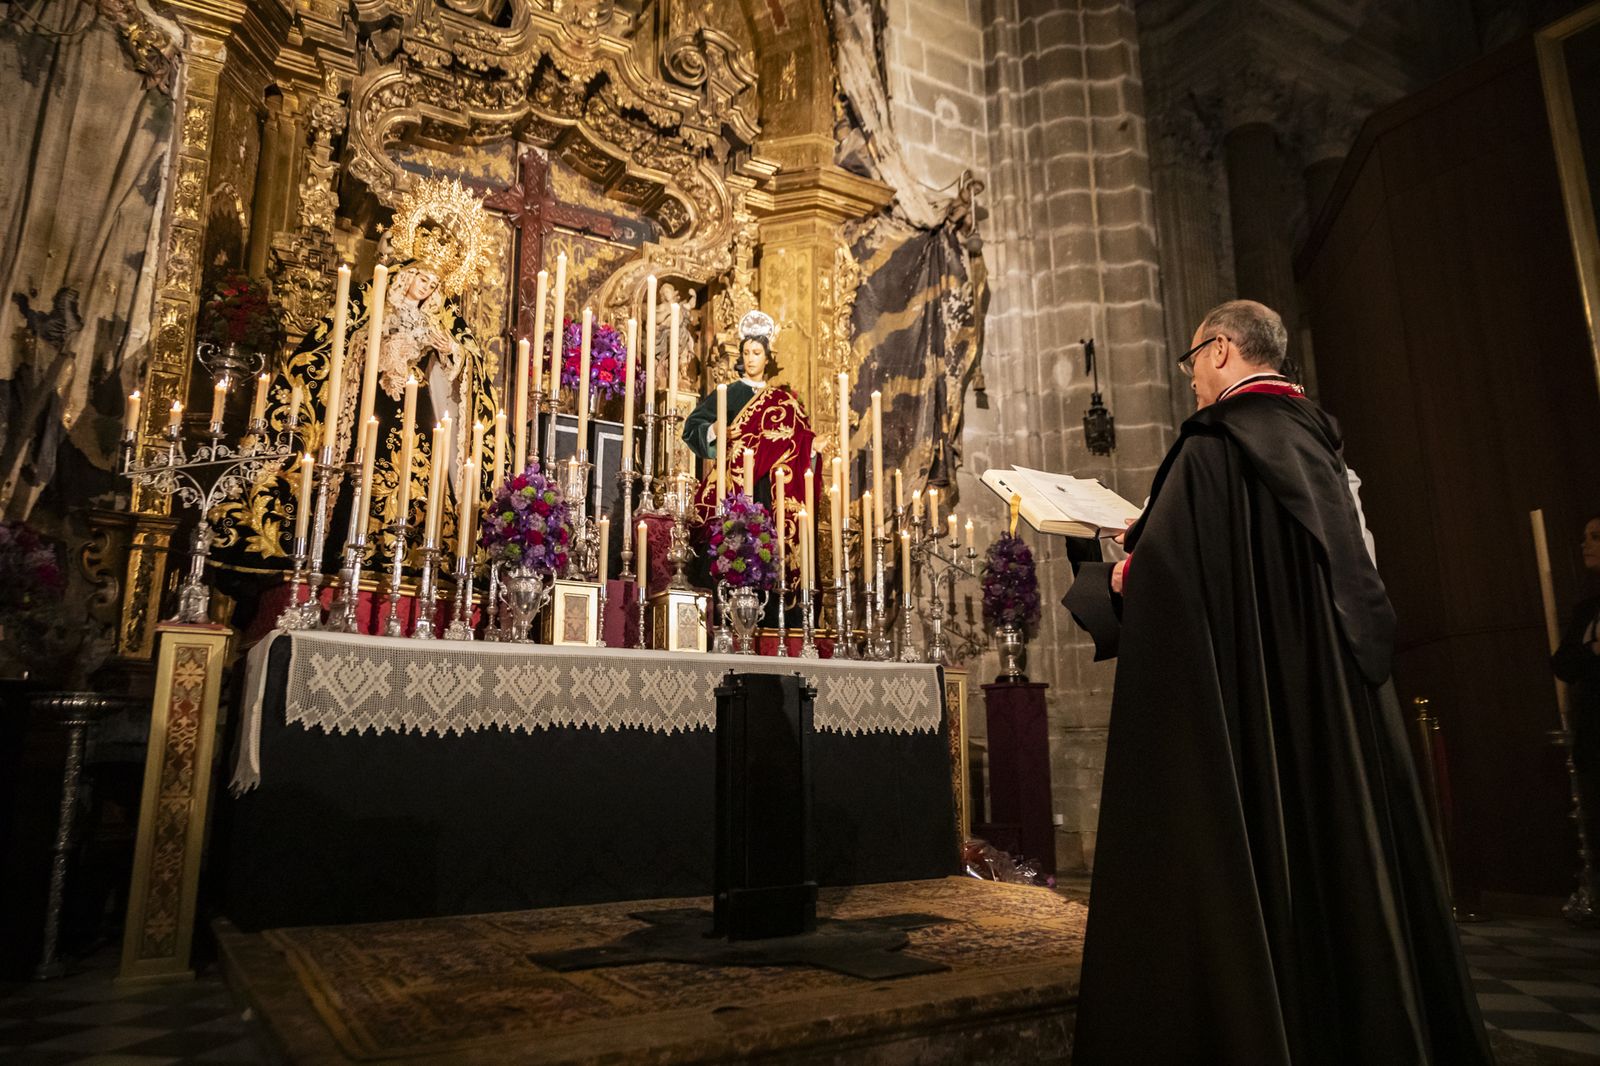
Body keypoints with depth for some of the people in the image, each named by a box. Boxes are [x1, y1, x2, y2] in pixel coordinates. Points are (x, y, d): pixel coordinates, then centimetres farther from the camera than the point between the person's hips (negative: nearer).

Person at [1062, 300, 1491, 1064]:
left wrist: (1114, 578, 3)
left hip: (1242, 703, -8)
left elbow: (1158, 573, -20)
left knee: (1235, 879, -1)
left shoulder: (1212, 446, -12)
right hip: (1333, 707, 8)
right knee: (1339, 855, 14)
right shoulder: (1317, 444, 13)